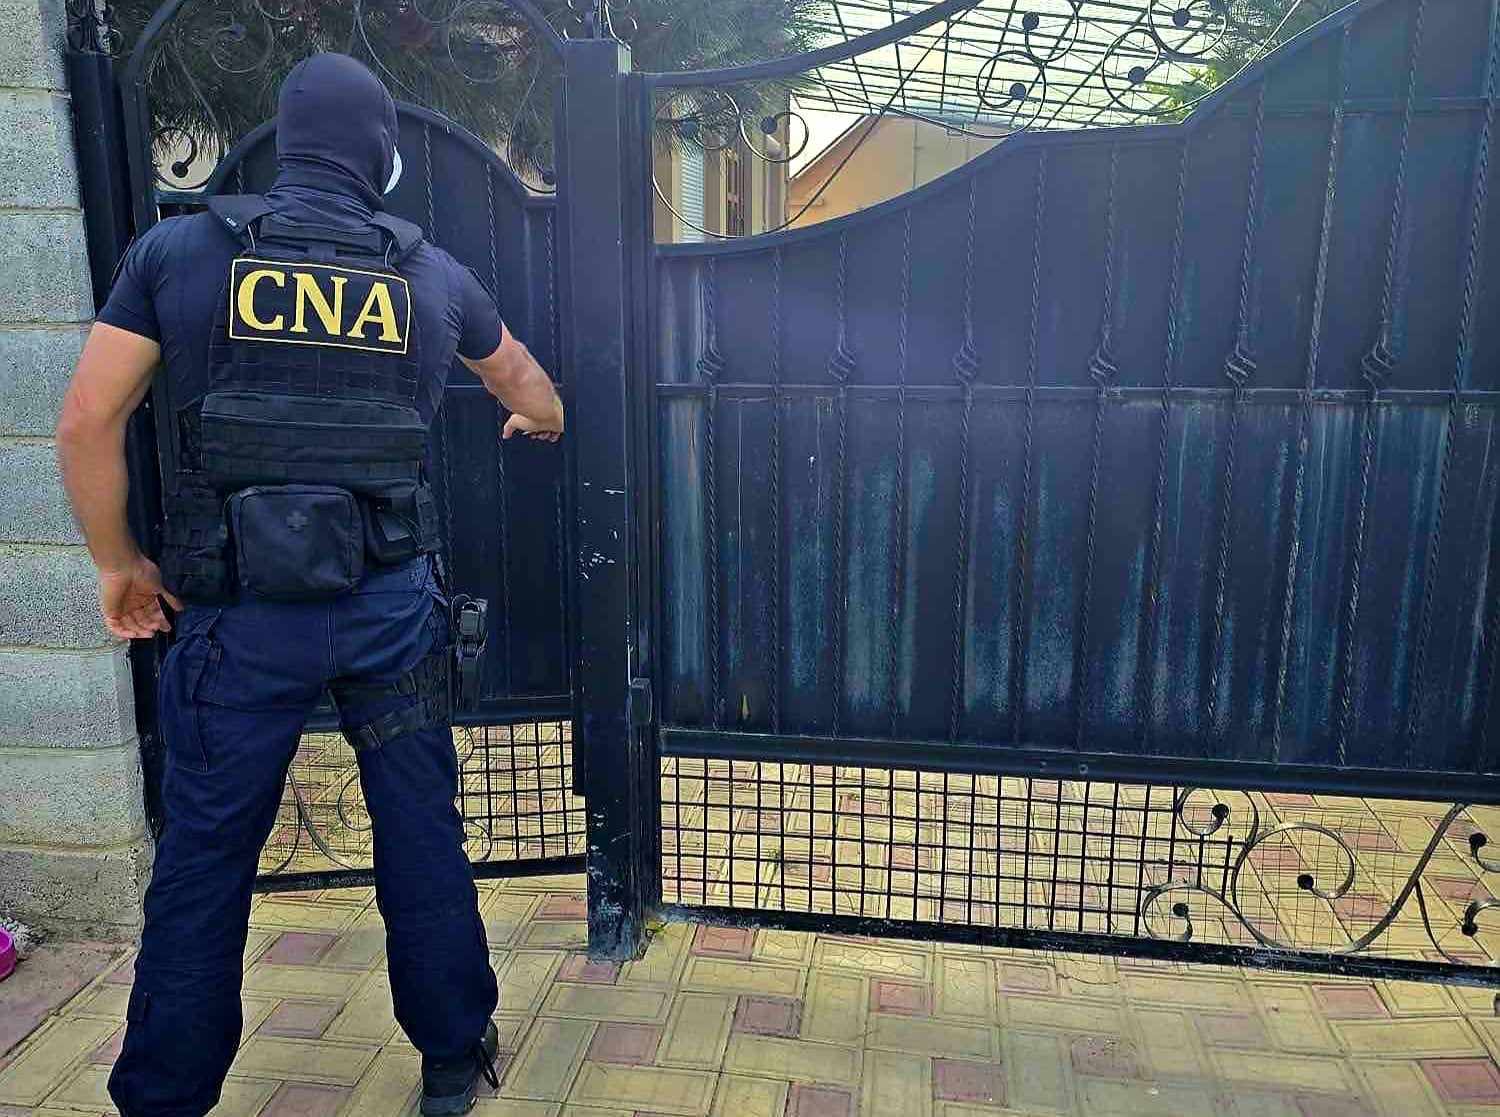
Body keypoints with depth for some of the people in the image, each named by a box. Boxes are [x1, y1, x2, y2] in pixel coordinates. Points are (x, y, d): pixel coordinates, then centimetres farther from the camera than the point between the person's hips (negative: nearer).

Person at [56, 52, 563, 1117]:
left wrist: (119, 562, 13)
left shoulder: (178, 250, 1)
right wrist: (545, 419, 48)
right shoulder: (433, 273, 7)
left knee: (204, 861, 12)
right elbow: (520, 374, 25)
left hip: (242, 616, -1)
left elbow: (88, 421, 0)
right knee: (423, 839, 14)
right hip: (394, 602, 2)